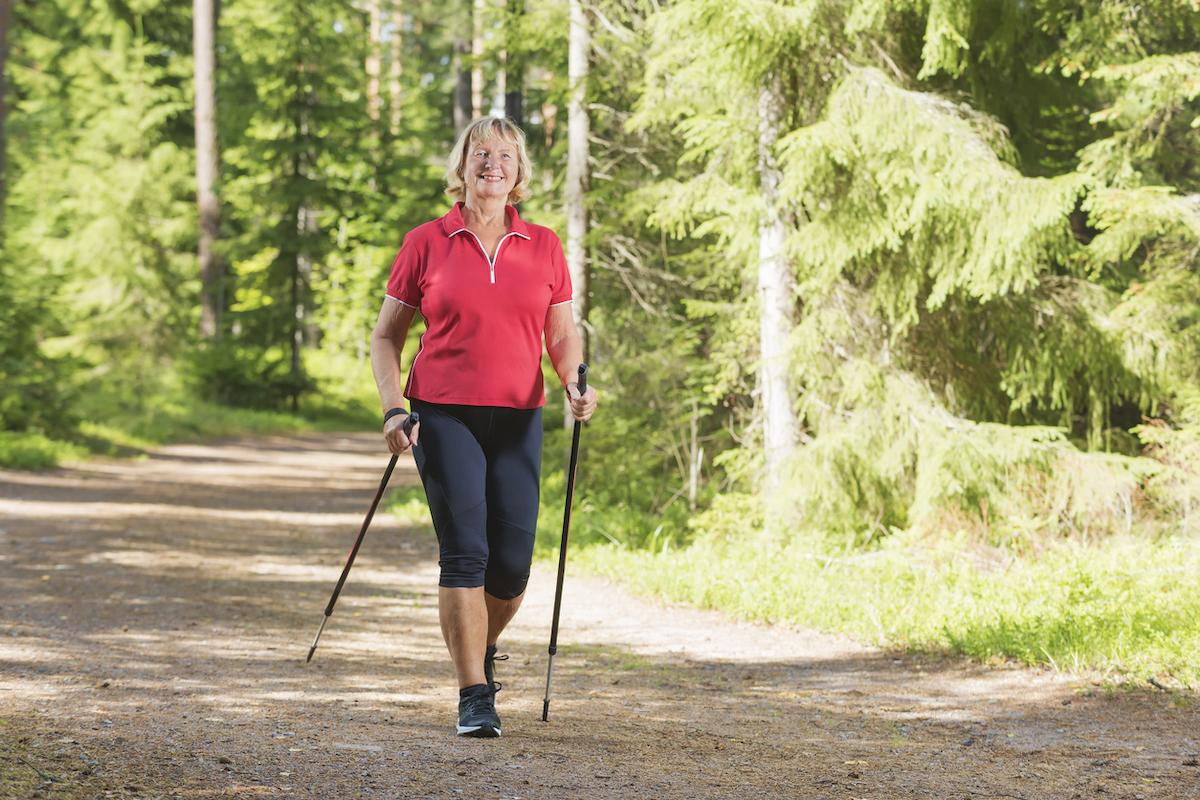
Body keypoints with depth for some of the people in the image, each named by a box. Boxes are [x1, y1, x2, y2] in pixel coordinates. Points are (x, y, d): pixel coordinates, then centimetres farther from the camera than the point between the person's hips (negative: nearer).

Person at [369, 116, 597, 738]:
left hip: (518, 418, 2)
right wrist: (393, 409, -5)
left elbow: (562, 335, 12)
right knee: (464, 549, -11)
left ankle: (481, 647, 33)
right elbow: (386, 335, 7)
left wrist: (575, 383, -8)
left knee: (512, 561, 1)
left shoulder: (543, 246, 9)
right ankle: (474, 696, -5)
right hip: (445, 415, -2)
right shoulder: (427, 244, 3)